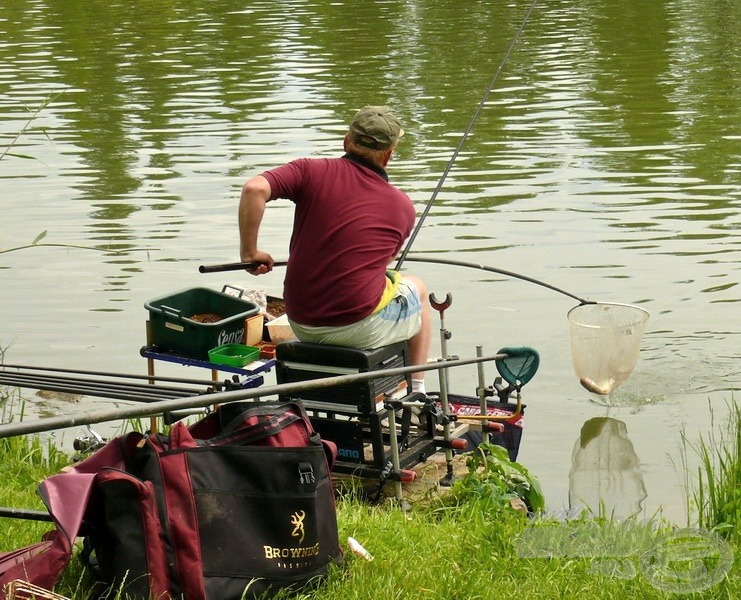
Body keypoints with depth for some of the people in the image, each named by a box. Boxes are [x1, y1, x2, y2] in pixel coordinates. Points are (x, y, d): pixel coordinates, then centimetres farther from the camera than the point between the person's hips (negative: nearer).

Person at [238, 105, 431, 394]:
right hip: (361, 328, -3)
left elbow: (254, 189, -21)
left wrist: (249, 252, -9)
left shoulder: (311, 171, -6)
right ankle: (416, 392, 37)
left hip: (301, 325, 3)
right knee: (416, 288, 30)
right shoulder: (403, 207, -3)